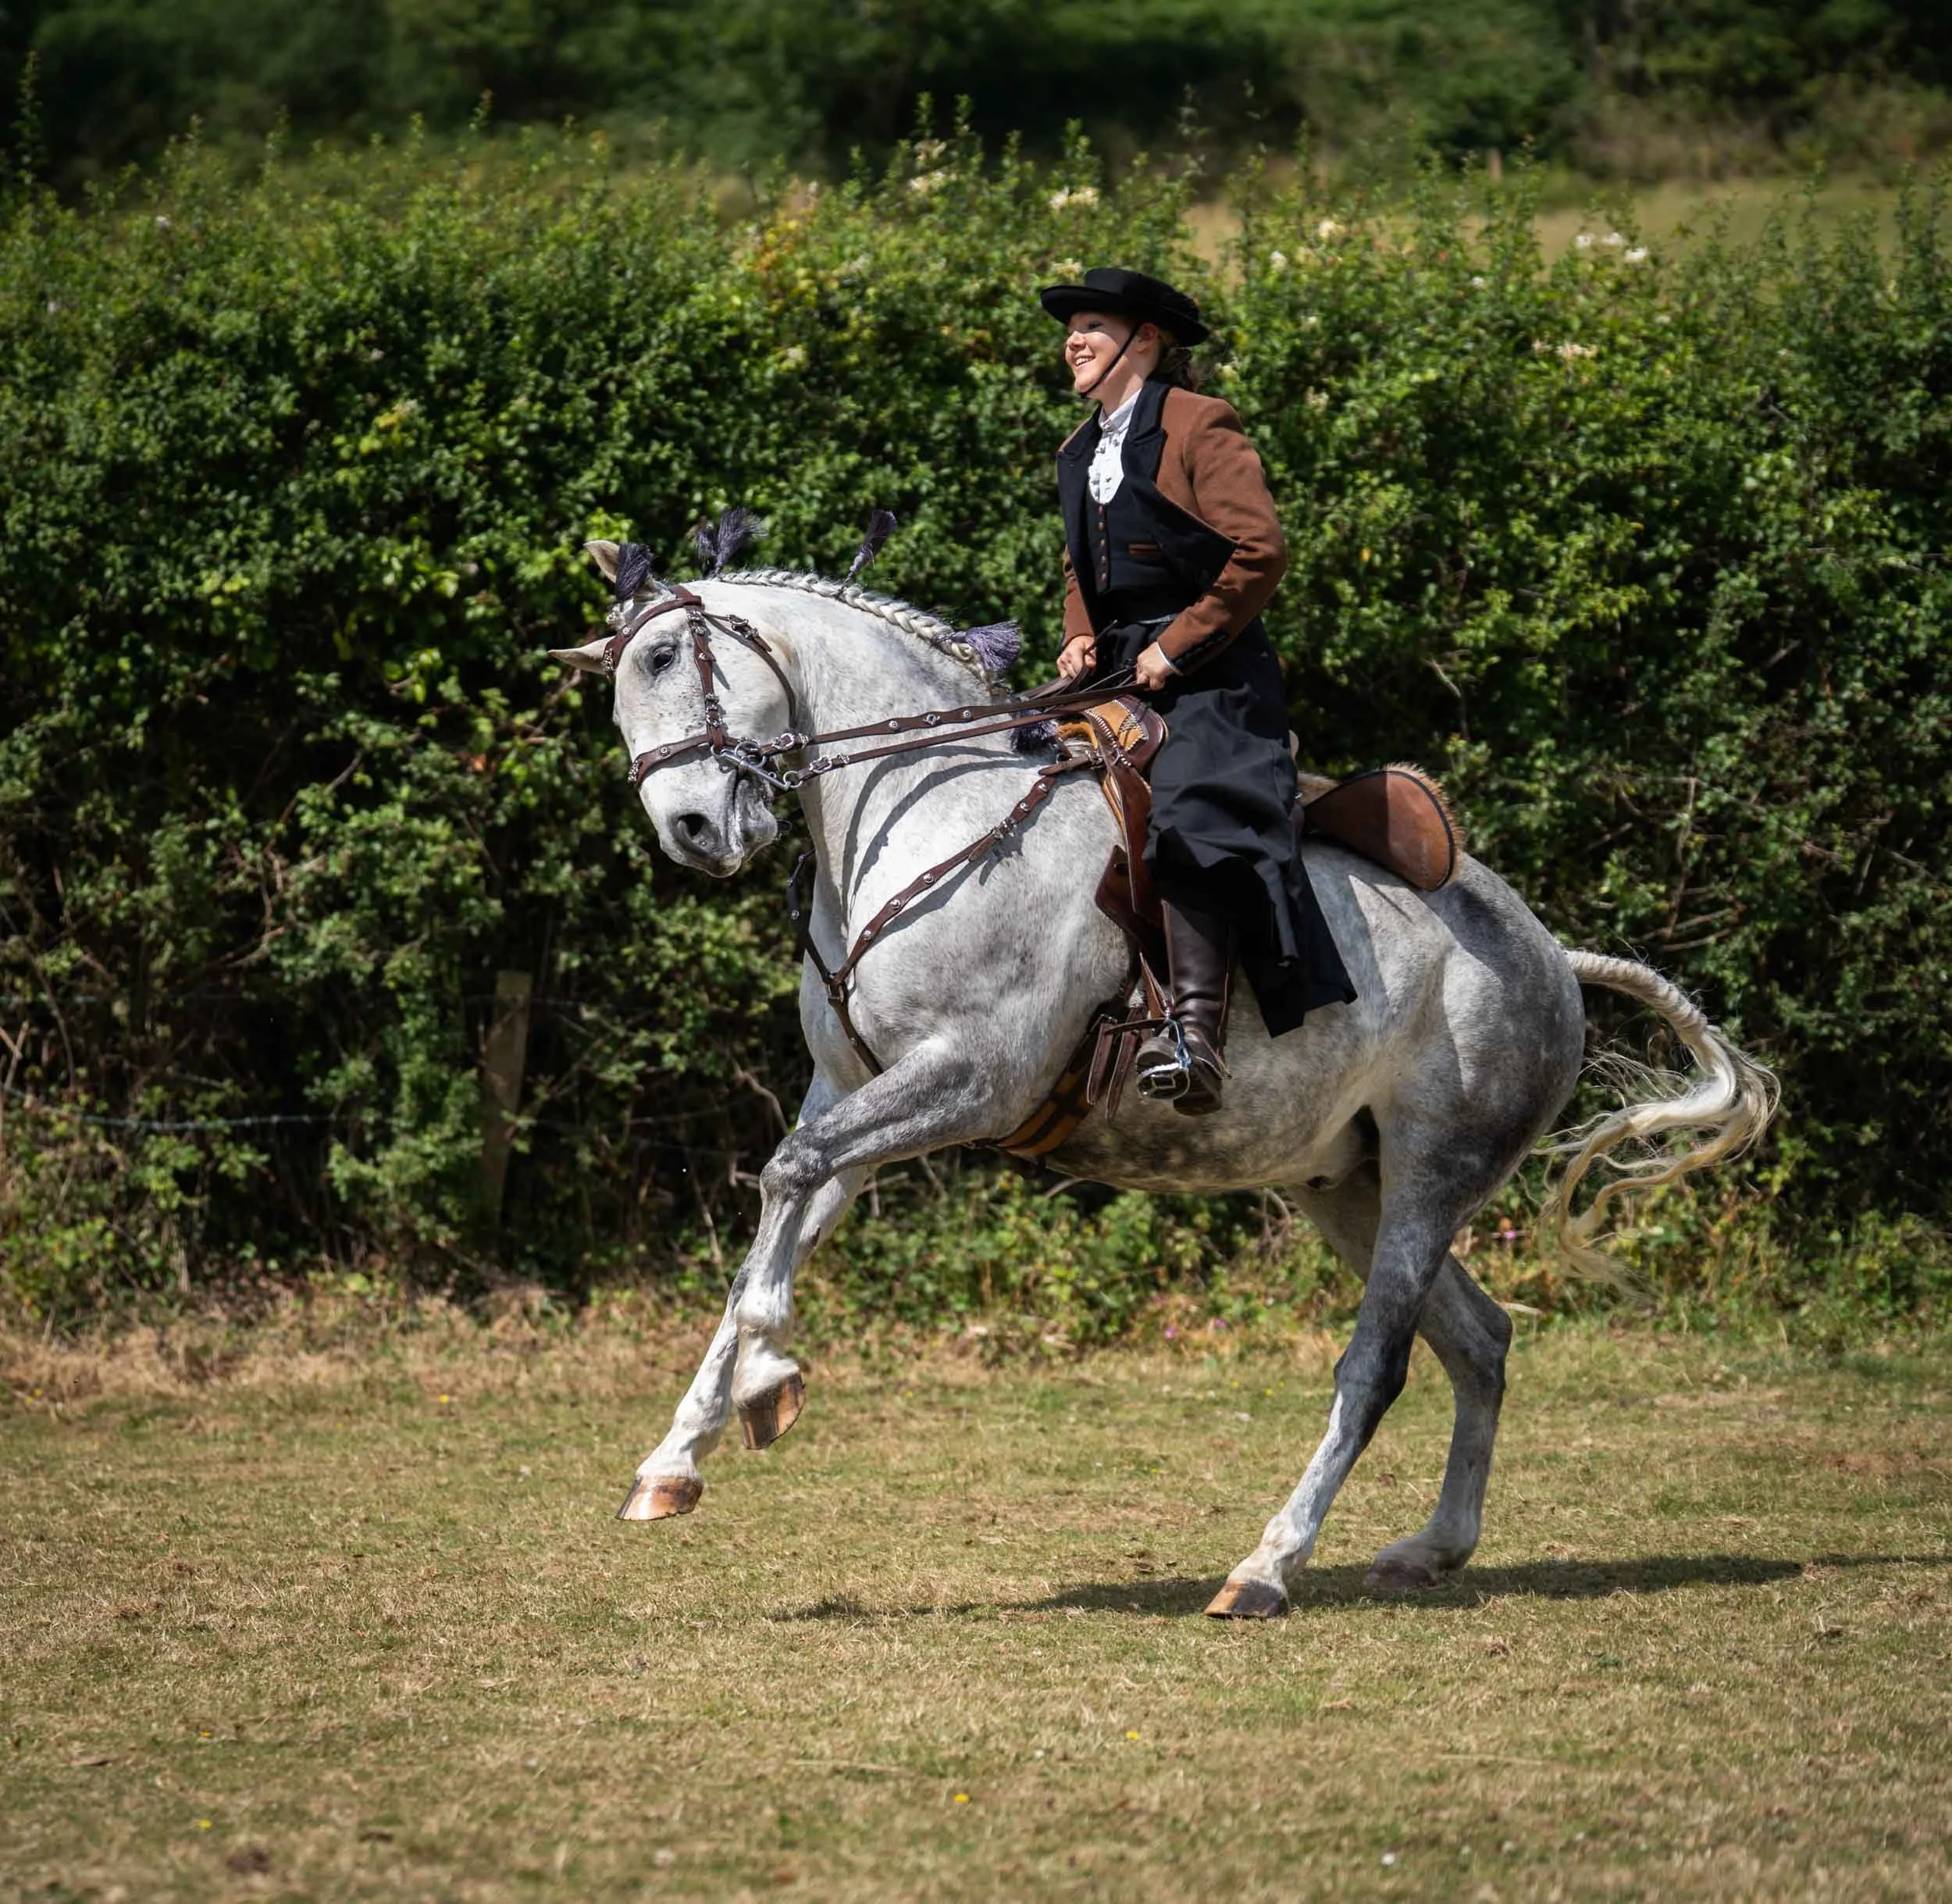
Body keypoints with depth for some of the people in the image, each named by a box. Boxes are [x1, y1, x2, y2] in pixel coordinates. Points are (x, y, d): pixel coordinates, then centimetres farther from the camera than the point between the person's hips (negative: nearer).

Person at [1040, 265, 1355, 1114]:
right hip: (1119, 670, 9)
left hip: (1209, 670, -9)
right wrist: (1080, 638, 9)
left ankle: (1200, 1033, -37)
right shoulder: (1081, 452, 18)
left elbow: (1260, 552, -15)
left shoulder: (1201, 427, -7)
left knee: (1190, 819, -25)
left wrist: (1177, 647, -16)